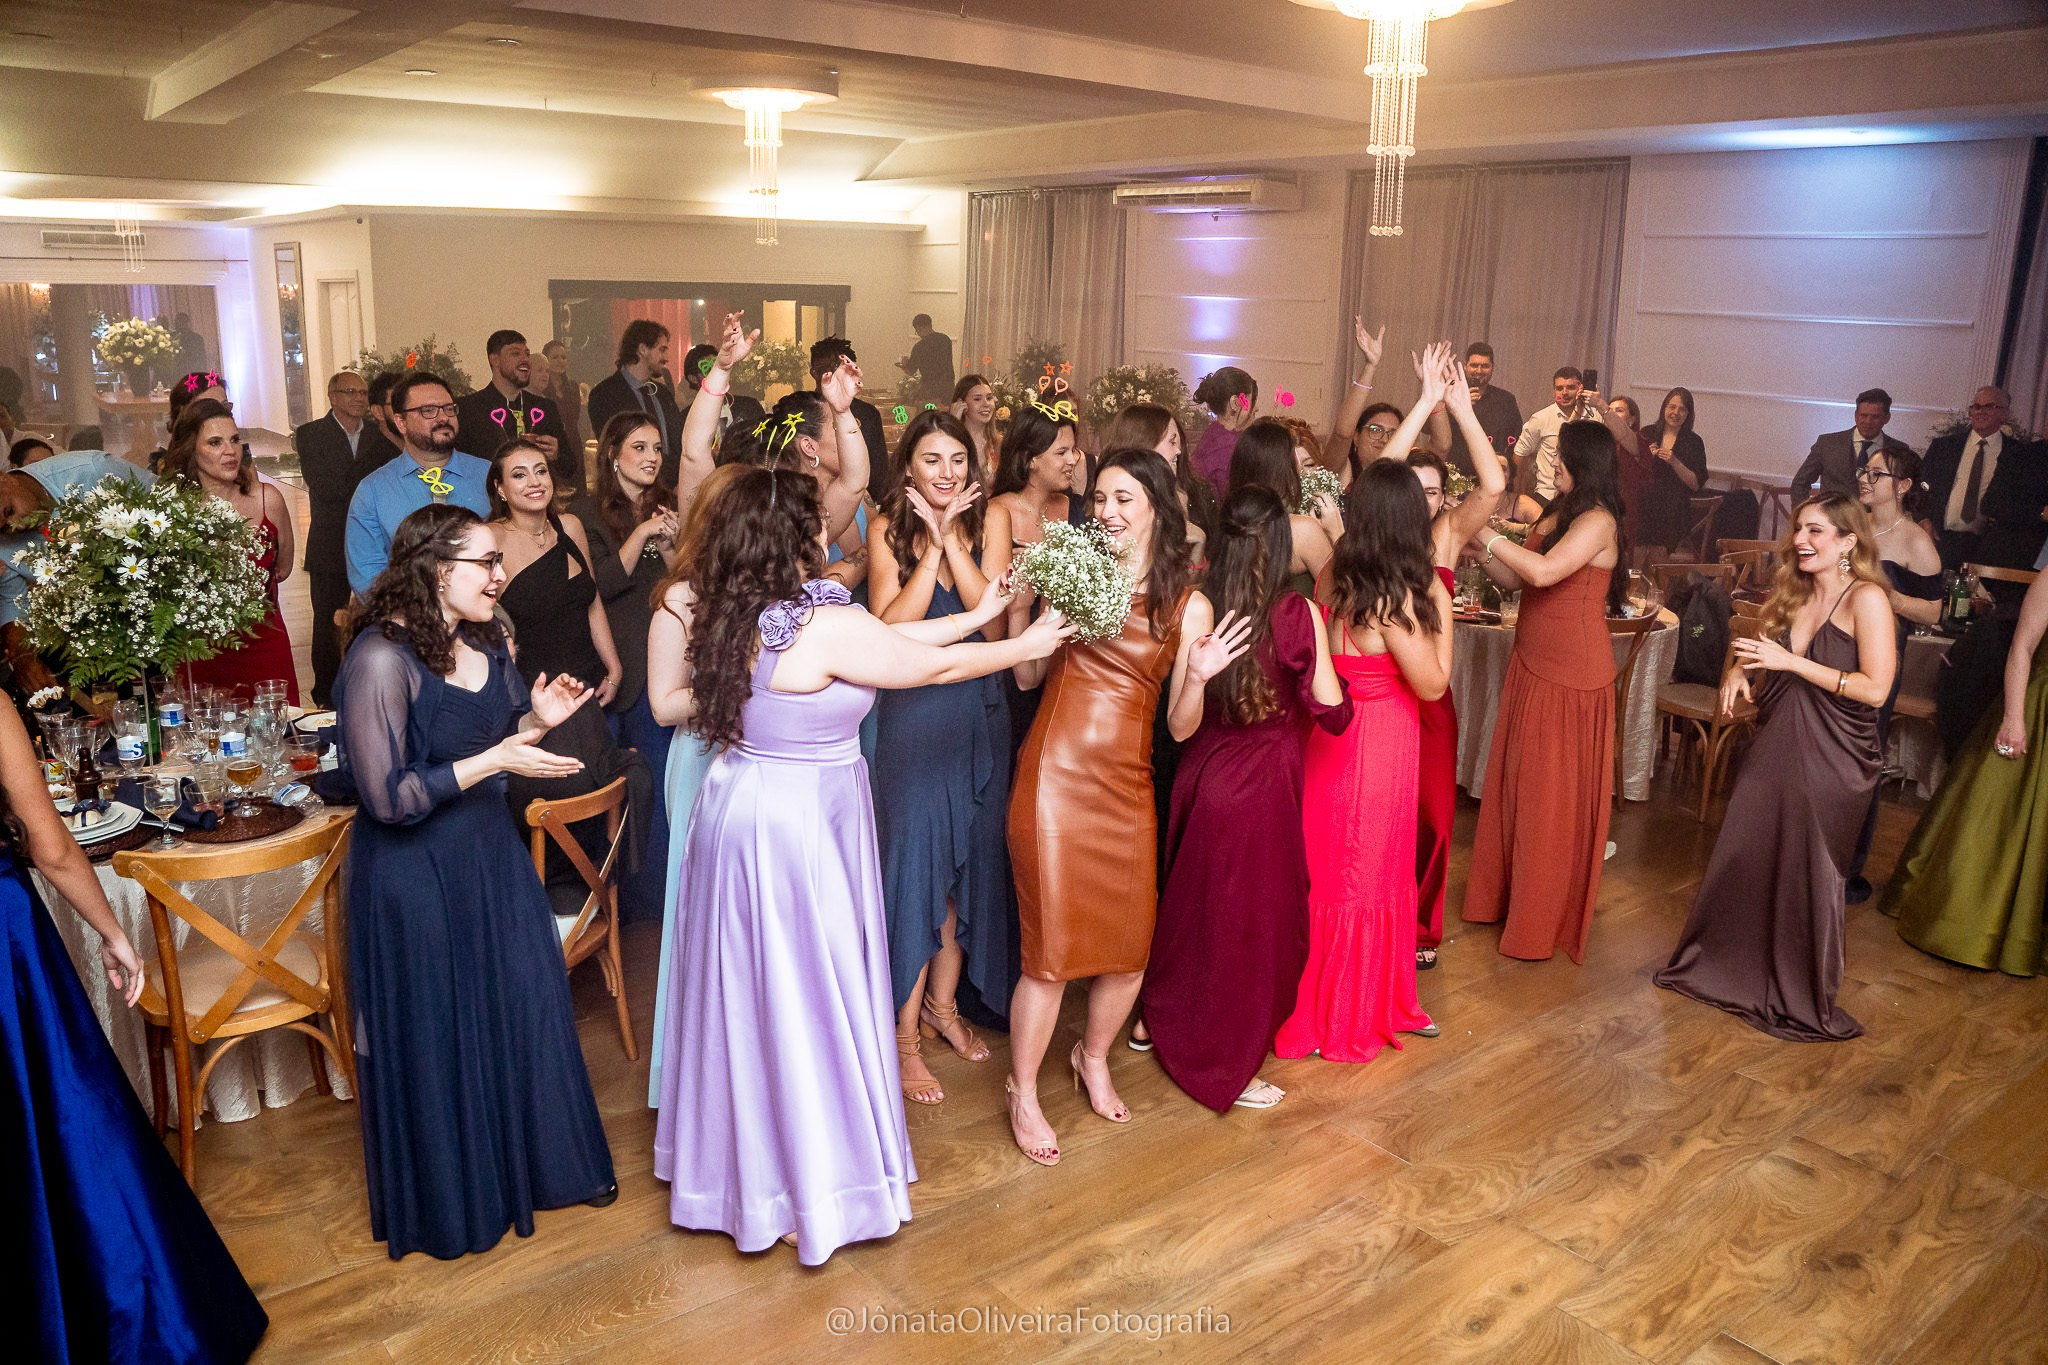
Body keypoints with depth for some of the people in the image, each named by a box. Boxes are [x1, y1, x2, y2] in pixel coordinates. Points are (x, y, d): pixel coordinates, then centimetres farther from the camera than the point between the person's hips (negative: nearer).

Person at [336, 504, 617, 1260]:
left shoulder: (486, 643, 2)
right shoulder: (381, 659, -22)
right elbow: (388, 798, -24)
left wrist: (537, 721, -5)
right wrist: (493, 760, -25)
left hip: (492, 856, 7)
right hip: (416, 877, -7)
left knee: (526, 1007, 15)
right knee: (436, 1037, 9)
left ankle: (542, 1161, 36)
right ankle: (450, 1199, 30)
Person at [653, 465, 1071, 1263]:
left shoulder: (739, 616, 3)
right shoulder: (826, 627, -23)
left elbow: (883, 641, 9)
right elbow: (932, 667, -11)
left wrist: (977, 615, 14)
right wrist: (1027, 647, 5)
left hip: (740, 809, 8)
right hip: (796, 828, -8)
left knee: (746, 993, 20)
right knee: (805, 1000, 6)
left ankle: (736, 1158, 38)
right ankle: (816, 1179, 22)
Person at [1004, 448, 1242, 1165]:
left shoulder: (1189, 607, 2)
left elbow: (1181, 728, 2)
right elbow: (1027, 676, 5)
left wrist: (1197, 678, -16)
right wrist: (1019, 606, -8)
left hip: (1127, 783, 2)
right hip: (1055, 775, -2)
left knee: (1131, 945, 9)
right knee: (1050, 945, -1)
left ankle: (1094, 1059, 39)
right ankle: (1023, 1094, 20)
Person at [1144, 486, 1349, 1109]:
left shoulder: (1198, 607, -7)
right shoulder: (1295, 613, -18)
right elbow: (1332, 712, -13)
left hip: (1201, 774, 5)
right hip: (1260, 784, -5)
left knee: (1194, 903, 24)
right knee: (1253, 919, 11)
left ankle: (1164, 1020, 45)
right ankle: (1226, 1066, 25)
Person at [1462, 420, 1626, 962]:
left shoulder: (1598, 521, -14)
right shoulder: (1556, 514, 11)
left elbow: (1544, 572, -29)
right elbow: (1516, 581, 11)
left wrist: (1486, 533, -21)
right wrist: (1478, 547, -2)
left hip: (1571, 674, -8)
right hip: (1531, 665, 8)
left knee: (1555, 794, 2)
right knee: (1517, 781, 13)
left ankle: (1546, 918, 14)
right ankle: (1508, 894, 27)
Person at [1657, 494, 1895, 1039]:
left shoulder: (1866, 599, -13)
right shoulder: (1794, 592, 8)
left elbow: (1875, 689, -19)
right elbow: (1767, 651, 22)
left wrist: (1792, 662, -20)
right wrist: (1739, 670, -1)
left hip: (1831, 759, -6)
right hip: (1775, 747, 6)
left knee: (1808, 873, 4)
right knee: (1742, 858, 10)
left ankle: (1802, 999, 21)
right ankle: (1725, 965, 29)